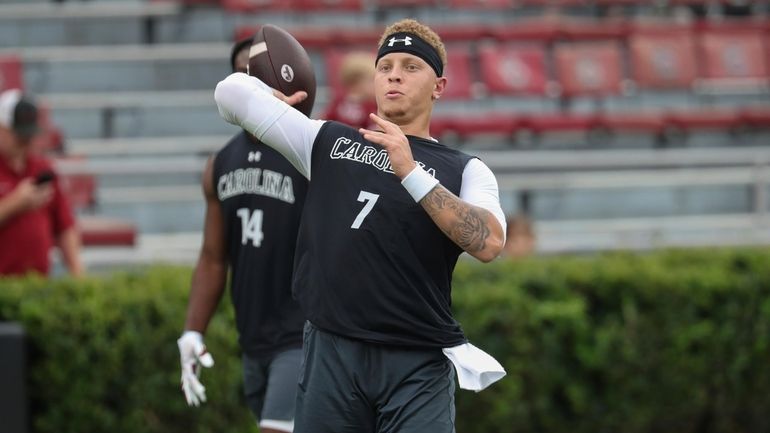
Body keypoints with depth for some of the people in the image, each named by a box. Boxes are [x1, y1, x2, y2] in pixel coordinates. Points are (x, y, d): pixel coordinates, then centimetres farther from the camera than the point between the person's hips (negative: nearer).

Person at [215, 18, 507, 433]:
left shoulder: (464, 170, 9)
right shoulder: (327, 141, 15)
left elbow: (488, 243, -11)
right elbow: (232, 91, 16)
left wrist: (410, 173, -15)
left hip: (417, 366, -2)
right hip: (329, 353, 2)